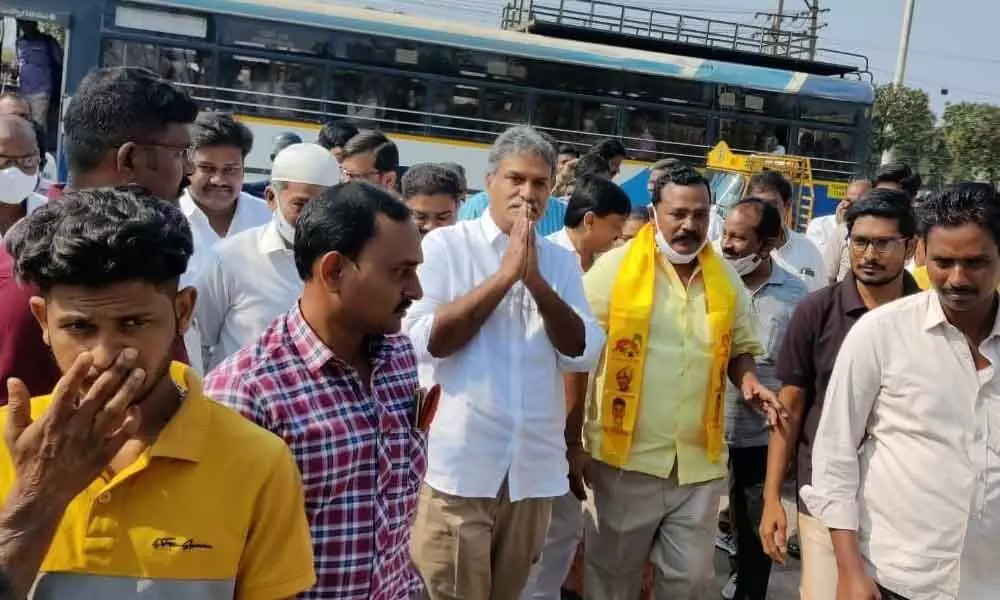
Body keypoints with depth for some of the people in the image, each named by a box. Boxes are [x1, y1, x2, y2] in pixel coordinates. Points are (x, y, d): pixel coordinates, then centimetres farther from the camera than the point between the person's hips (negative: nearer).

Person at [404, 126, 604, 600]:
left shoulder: (562, 262, 9)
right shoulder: (445, 246, -3)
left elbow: (583, 354, -1)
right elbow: (423, 340, -15)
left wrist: (535, 280, -12)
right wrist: (505, 275, -15)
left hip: (534, 470, 4)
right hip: (457, 466, -4)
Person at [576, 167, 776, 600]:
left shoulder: (727, 279, 6)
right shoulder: (614, 269, -7)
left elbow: (740, 348, 18)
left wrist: (748, 382, -5)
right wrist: (573, 443, -7)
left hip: (699, 462, 4)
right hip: (625, 459, -3)